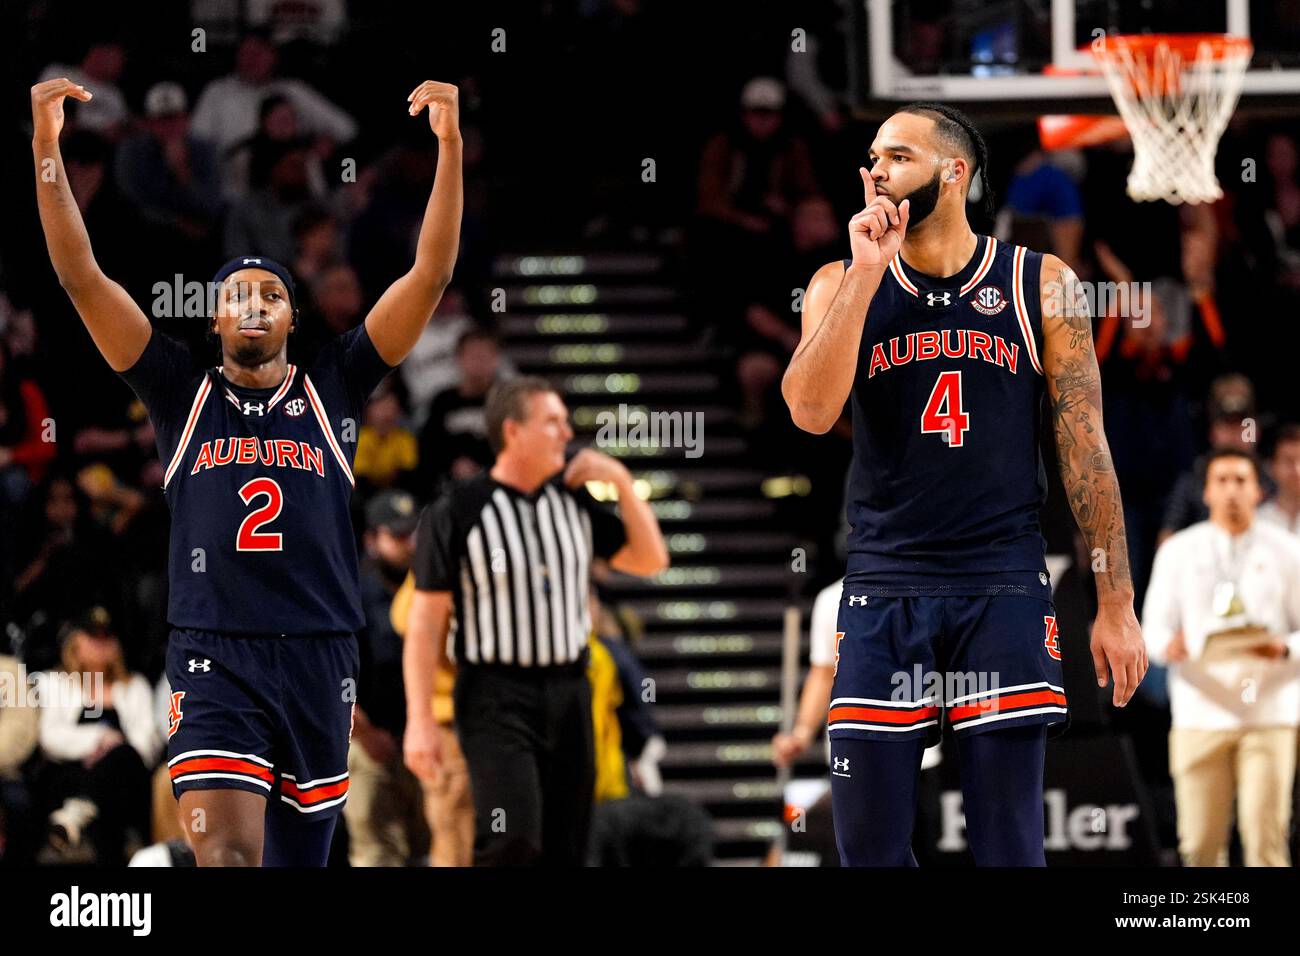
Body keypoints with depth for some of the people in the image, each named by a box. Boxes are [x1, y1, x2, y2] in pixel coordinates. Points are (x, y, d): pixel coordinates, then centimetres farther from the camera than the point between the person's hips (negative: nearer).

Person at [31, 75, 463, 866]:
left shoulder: (333, 390, 9)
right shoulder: (184, 394, 8)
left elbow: (430, 276, 3)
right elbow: (83, 280, 2)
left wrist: (450, 147, -7)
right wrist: (46, 150, -8)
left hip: (320, 657, 2)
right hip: (214, 658, -2)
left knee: (298, 856, 10)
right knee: (225, 857, -19)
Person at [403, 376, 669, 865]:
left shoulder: (574, 501, 9)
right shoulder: (456, 513, -8)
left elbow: (650, 560, 16)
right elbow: (427, 619, -7)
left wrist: (622, 483, 3)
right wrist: (419, 721, -12)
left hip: (569, 693, 6)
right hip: (495, 696, -6)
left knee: (565, 851, 6)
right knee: (512, 841, -22)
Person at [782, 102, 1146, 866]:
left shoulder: (1042, 285, 3)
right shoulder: (841, 285, 6)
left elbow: (1085, 448, 3)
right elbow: (811, 412, -11)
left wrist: (1117, 604, 0)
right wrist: (867, 273, -12)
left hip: (1005, 587, -1)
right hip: (883, 587, 1)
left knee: (1010, 846, -1)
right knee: (870, 849, 1)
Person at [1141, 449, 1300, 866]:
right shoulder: (1179, 551, 10)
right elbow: (1153, 625, 8)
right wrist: (1167, 646, -16)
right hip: (1200, 716, 1)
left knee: (1266, 838, -11)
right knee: (1201, 843, -3)